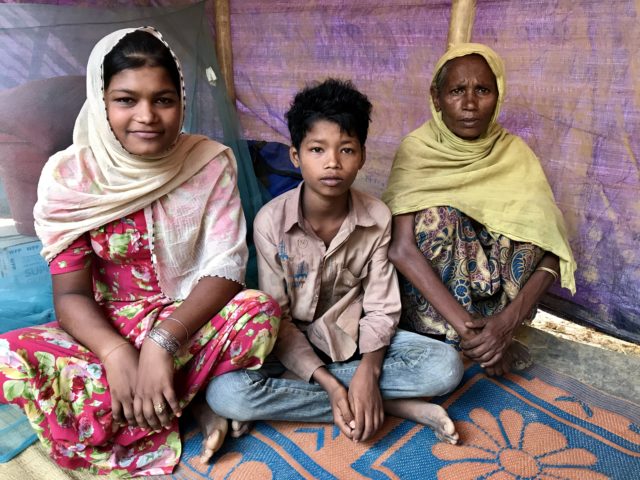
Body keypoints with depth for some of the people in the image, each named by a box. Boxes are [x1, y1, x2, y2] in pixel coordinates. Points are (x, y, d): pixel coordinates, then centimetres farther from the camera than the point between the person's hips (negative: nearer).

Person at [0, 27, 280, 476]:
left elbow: (226, 268, -17)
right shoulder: (69, 176, -10)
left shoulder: (211, 163, -11)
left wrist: (162, 342, -30)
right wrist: (116, 353, -31)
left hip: (192, 320, -1)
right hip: (108, 327, 2)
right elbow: (71, 292, -11)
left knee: (262, 310, -31)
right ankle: (193, 398, -15)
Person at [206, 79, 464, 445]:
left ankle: (284, 397, -17)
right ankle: (396, 405, -19)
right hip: (294, 342, -1)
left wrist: (367, 372, -27)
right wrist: (331, 385, -24)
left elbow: (381, 308, -9)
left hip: (354, 337, 2)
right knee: (225, 392, -29)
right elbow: (276, 318, -14)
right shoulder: (271, 221, -17)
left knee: (447, 366, -20)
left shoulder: (377, 217, -12)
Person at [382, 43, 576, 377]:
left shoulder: (514, 153, -7)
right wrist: (462, 323, -33)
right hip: (427, 297, -2)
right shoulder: (417, 148, -13)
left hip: (492, 289, 2)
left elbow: (551, 254, -13)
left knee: (528, 217, -22)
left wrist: (508, 320, -29)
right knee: (438, 217, -28)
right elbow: (400, 248, -26)